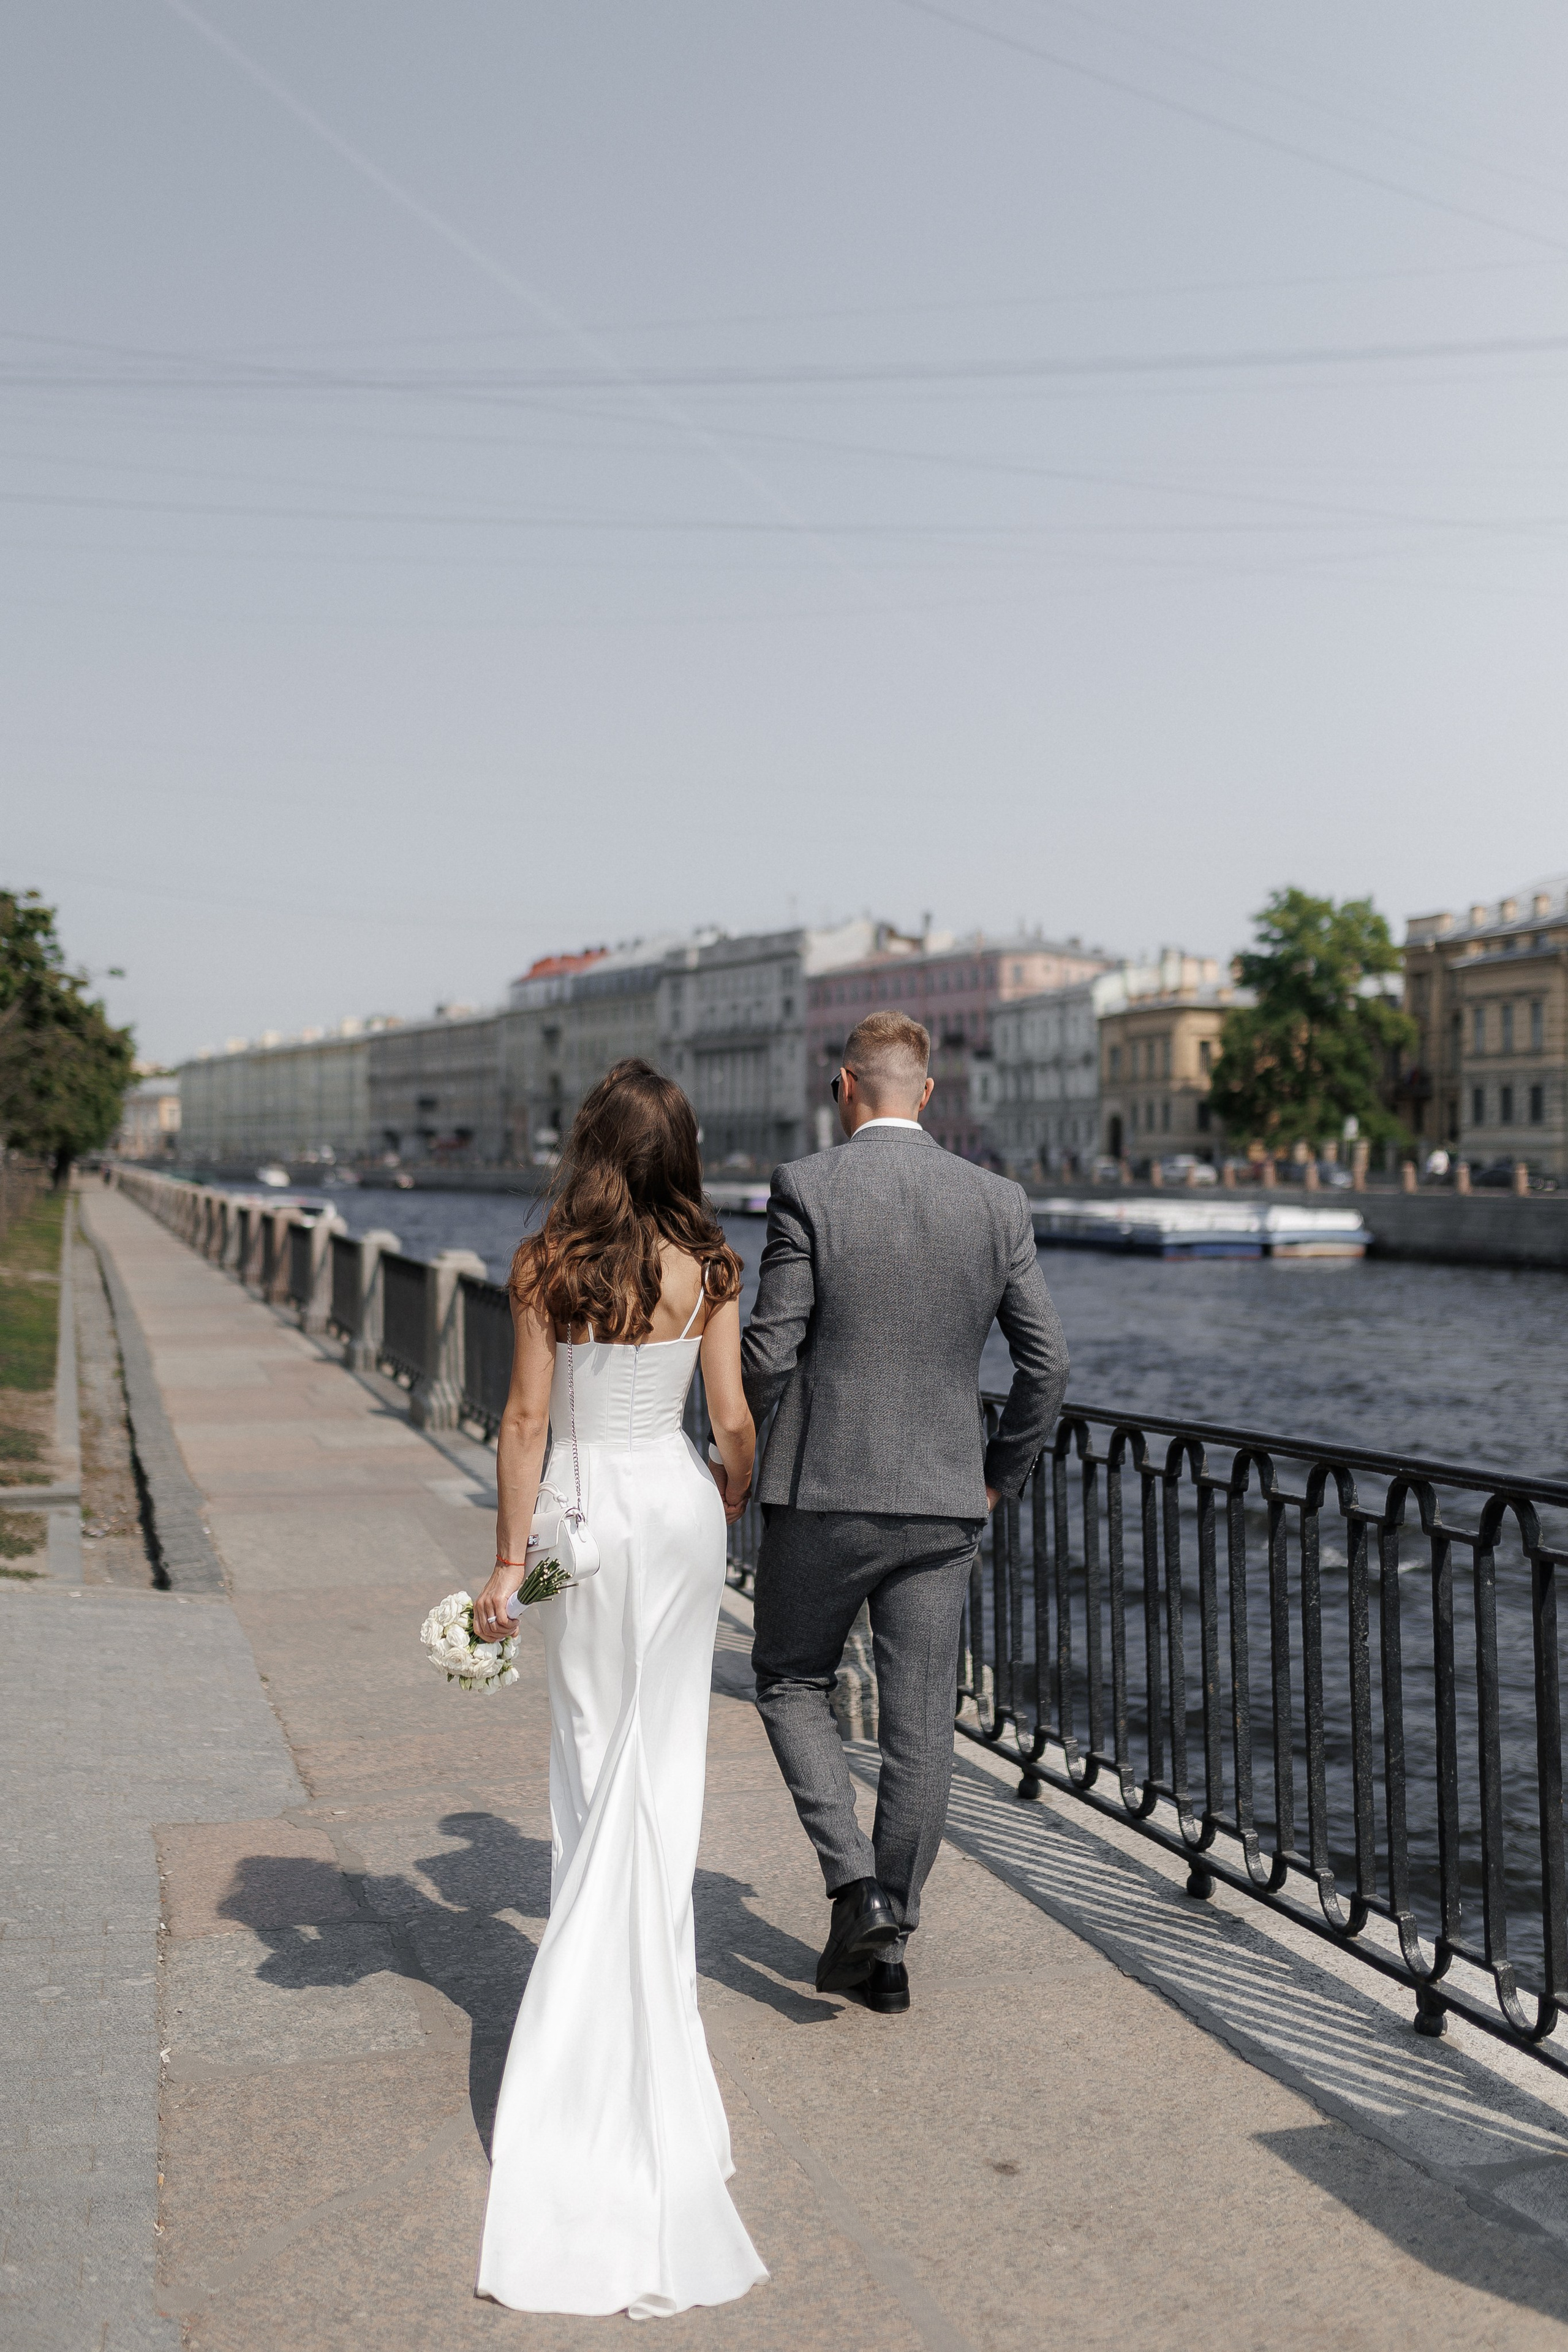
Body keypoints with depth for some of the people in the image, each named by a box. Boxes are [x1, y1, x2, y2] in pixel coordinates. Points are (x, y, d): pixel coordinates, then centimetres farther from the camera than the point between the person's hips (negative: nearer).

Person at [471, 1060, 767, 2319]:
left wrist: (509, 1559, -4)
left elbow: (528, 1420, -10)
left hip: (589, 1507, -1)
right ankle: (647, 2000, 21)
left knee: (595, 1755, 11)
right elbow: (732, 1415, -4)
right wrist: (735, 1497, 17)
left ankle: (594, 1992, 19)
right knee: (664, 1761, 13)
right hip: (680, 1505, 2)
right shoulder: (708, 1268, -6)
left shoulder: (547, 1265, -10)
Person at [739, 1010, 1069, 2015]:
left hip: (823, 1492, -3)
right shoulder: (998, 1202, 1)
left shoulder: (808, 1189, -9)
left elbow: (770, 1351, -10)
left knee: (793, 1683, 18)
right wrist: (999, 1474, 16)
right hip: (943, 1502, 3)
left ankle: (856, 1885, 3)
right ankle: (888, 1945, 19)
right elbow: (1049, 1364, 3)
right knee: (922, 1723, 11)